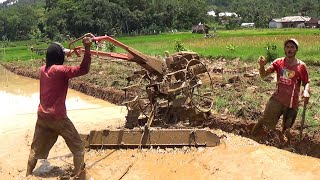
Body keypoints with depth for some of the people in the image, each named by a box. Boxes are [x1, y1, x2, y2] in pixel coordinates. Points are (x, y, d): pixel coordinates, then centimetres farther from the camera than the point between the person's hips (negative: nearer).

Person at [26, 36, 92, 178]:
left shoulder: (43, 69, 4)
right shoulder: (60, 70, -17)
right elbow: (83, 70, -25)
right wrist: (87, 49, -31)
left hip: (42, 116, 7)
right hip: (57, 117, -7)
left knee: (36, 149, 21)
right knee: (78, 147, 8)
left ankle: (28, 176, 30)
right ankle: (77, 175, 11)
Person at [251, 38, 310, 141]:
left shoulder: (301, 66, -5)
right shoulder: (278, 62, -3)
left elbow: (306, 83, 3)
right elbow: (263, 75, -6)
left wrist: (306, 91, -20)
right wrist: (262, 66, -28)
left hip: (292, 101, 1)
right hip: (277, 98, 0)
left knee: (287, 124, 19)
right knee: (266, 120, -10)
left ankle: (282, 133, 51)